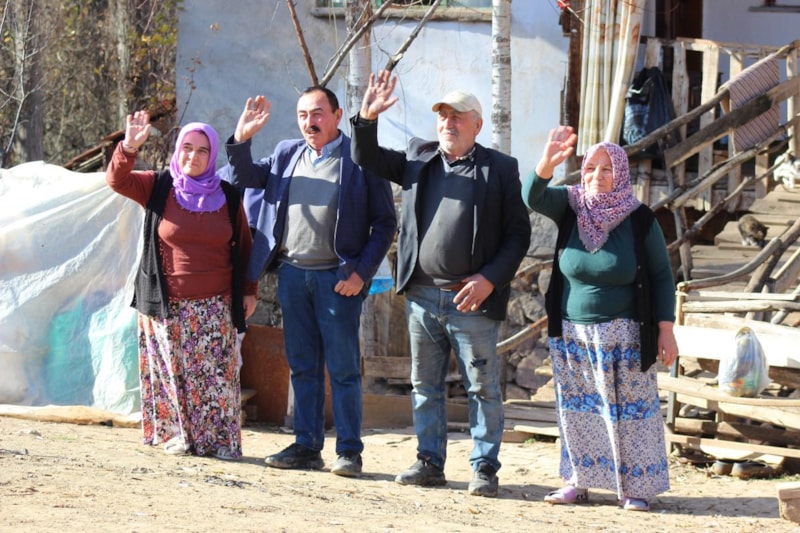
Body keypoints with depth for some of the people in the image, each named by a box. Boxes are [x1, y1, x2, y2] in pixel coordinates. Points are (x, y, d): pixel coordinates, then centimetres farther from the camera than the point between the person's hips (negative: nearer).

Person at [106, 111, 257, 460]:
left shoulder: (228, 197, 7)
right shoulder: (158, 187, 3)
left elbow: (244, 246, 13)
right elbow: (117, 180, -10)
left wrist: (249, 291, 8)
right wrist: (129, 147, -27)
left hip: (215, 306, 1)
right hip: (167, 304, -1)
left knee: (216, 374, -3)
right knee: (173, 372, 1)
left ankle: (220, 440, 2)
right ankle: (178, 435, 9)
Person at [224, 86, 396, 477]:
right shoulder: (287, 154, 12)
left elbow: (385, 222, -4)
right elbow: (244, 178, 15)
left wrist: (362, 272, -11)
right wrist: (241, 139, -3)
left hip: (337, 278, -5)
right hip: (292, 273, 5)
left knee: (343, 368, -1)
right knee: (302, 367, 10)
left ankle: (349, 451, 3)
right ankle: (306, 446, 16)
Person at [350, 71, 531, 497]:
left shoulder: (499, 169, -1)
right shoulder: (418, 158, 12)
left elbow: (518, 234, -2)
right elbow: (367, 159, 15)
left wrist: (491, 279, -14)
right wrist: (367, 120, -3)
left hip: (472, 298, -5)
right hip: (422, 295, 5)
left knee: (483, 388, 0)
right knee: (424, 386, 11)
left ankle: (485, 468, 7)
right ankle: (430, 462, 19)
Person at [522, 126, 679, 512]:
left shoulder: (640, 220, -7)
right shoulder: (570, 207, -1)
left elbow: (662, 277, -3)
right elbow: (533, 196, -19)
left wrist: (665, 331, -8)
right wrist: (548, 162, -39)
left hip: (622, 335, -3)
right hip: (572, 333, 3)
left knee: (629, 409, -1)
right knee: (577, 409, 7)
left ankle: (636, 488, 4)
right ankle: (578, 482, 13)